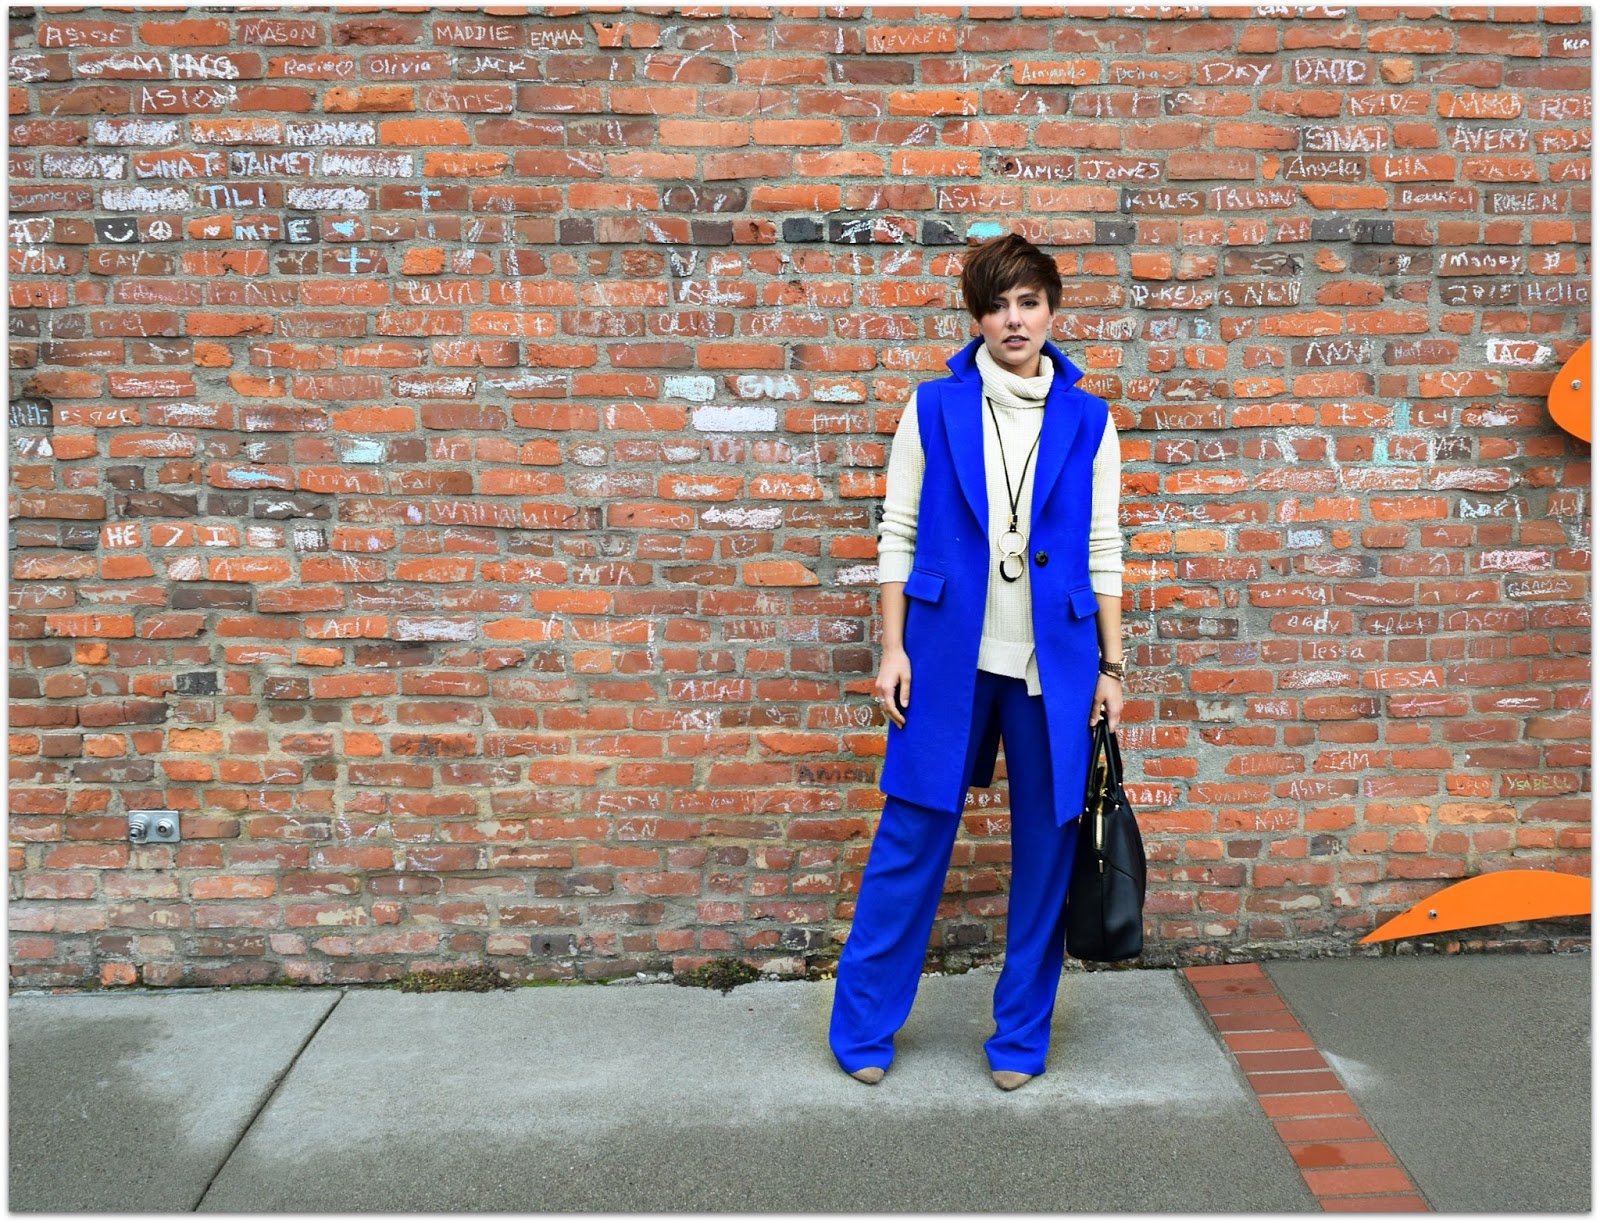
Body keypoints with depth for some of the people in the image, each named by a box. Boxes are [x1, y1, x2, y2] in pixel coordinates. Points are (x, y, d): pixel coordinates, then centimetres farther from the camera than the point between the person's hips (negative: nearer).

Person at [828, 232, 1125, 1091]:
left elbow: (1103, 552, 6)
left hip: (1054, 664, 2)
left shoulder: (1087, 422, 4)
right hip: (948, 657, -1)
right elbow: (898, 535, 2)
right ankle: (863, 1025, 21)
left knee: (1045, 844, 8)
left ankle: (1021, 1034, 26)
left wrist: (1111, 665, 3)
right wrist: (893, 648, -4)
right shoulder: (934, 408, 1)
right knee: (911, 836, 4)